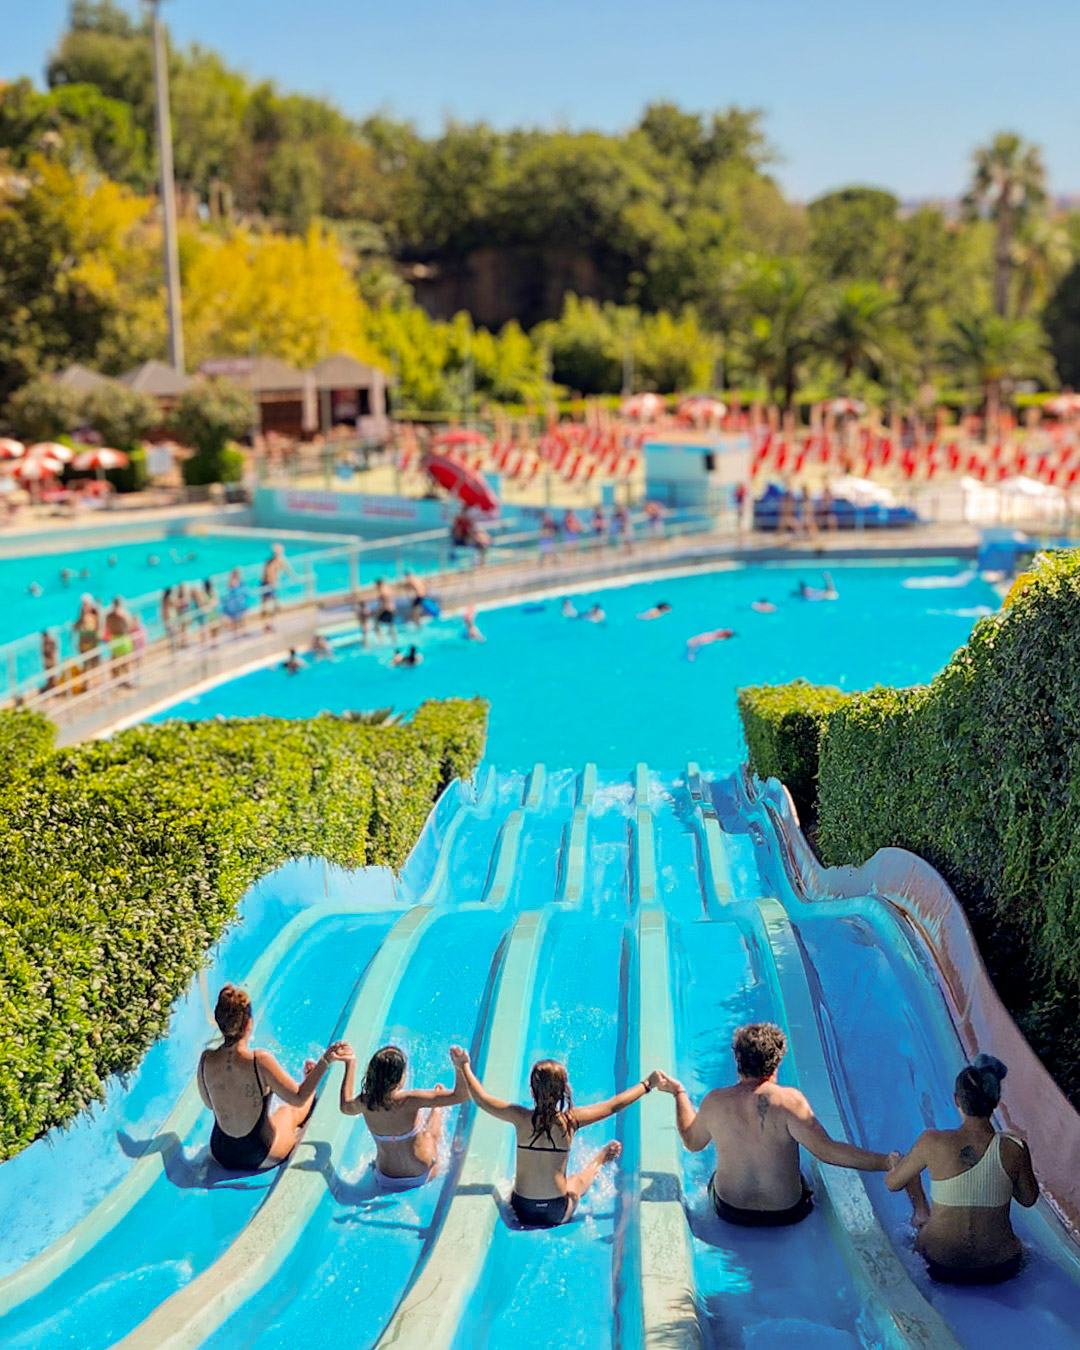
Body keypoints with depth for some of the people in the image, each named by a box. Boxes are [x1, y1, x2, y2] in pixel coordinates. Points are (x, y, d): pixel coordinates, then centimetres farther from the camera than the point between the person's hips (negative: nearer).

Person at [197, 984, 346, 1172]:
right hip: (262, 1158, -3)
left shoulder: (206, 1059, -15)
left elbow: (209, 1104, 3)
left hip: (220, 1156, 3)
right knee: (289, 1110, 28)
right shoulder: (260, 1061, -28)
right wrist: (324, 1061, -19)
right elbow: (298, 1098, -19)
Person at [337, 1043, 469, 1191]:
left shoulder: (364, 1102, -20)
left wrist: (350, 1063, 10)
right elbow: (460, 1096, -36)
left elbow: (345, 1107, 8)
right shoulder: (408, 1100, -34)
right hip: (420, 1178, -3)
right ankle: (437, 1110, 55)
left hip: (385, 1181, 3)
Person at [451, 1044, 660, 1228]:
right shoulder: (571, 1120, -16)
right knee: (580, 1178, 29)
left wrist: (464, 1066, 9)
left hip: (522, 1213, 1)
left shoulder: (521, 1118, -16)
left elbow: (481, 1099, -2)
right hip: (557, 1214, -1)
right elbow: (615, 1105, -4)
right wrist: (647, 1084, 8)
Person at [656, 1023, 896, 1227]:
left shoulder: (714, 1101, -13)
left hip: (730, 1211, 2)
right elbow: (828, 1151, -28)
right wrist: (888, 1162, -26)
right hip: (786, 1213, -2)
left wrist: (679, 1092, 18)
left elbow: (692, 1142, 6)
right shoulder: (789, 1100, -23)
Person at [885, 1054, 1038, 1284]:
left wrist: (896, 1163, 18)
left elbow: (892, 1184, -4)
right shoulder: (1014, 1149, -18)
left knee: (910, 1162, 23)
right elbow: (1028, 1199, 2)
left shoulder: (932, 1142, -21)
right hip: (1000, 1268, 1)